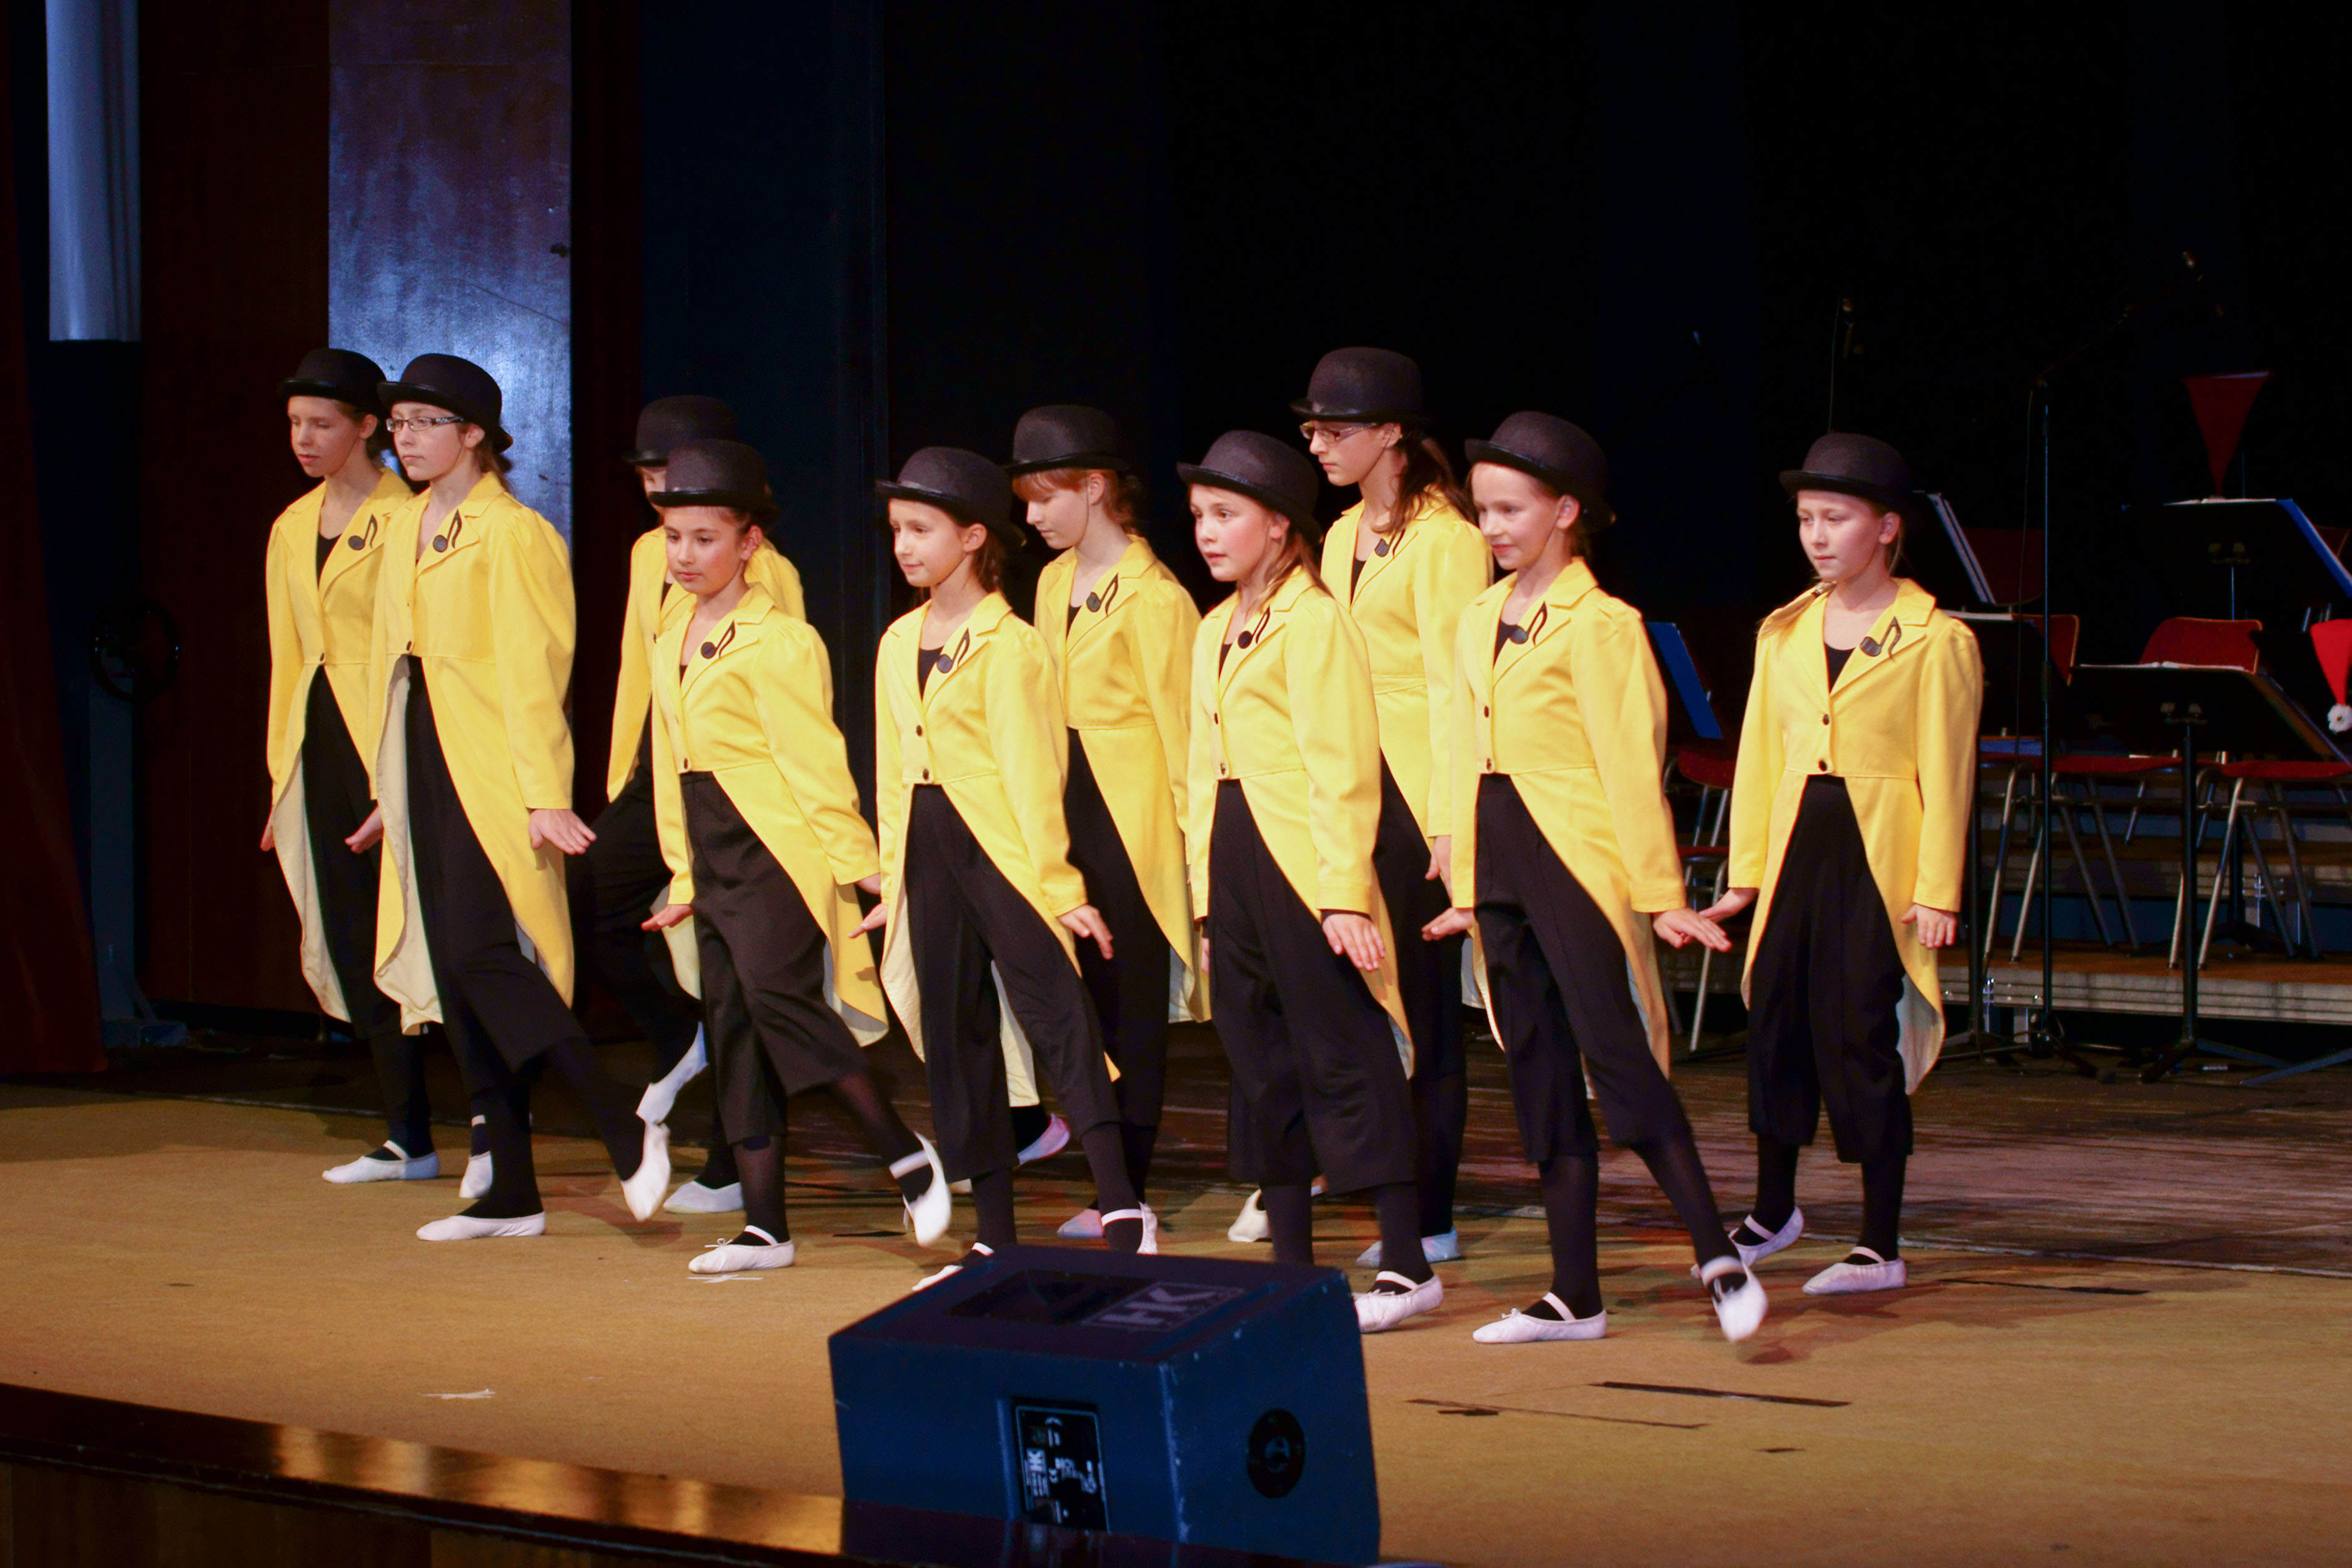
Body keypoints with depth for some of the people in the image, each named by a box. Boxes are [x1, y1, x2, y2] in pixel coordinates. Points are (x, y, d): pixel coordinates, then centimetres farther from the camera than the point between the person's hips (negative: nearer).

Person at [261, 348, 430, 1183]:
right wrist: (283, 776, 17)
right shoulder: (293, 529, 15)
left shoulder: (404, 520, -8)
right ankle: (407, 1138, 11)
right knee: (352, 948, 6)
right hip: (320, 743, 7)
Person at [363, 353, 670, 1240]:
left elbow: (532, 670, -14)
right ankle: (510, 1192, 11)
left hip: (490, 767, -8)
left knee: (483, 955, -17)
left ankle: (627, 1134, -11)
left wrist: (544, 793, -19)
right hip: (424, 765, 8)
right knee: (451, 971, 7)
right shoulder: (405, 530, 15)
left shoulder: (513, 535, -10)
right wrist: (390, 788, 20)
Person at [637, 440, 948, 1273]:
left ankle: (907, 1156, -9)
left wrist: (858, 861, -13)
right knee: (732, 1025, 6)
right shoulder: (672, 643, 15)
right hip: (715, 858, 9)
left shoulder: (778, 642, -10)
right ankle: (764, 1227, 8)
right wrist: (684, 877, 21)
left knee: (777, 996, -21)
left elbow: (813, 758, -12)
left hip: (775, 852, -8)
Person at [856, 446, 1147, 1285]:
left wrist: (1058, 883, -14)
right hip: (930, 854, 8)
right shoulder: (900, 643, 14)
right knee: (957, 1039, 8)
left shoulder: (1009, 647, -8)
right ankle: (995, 1239, 13)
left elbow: (1032, 772, -11)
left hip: (1003, 850, -8)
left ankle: (1120, 1212, -18)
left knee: (1058, 1019, -14)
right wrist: (893, 880, 16)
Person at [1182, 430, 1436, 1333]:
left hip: (1302, 861, -9)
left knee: (1343, 1057, -8)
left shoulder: (1314, 624, -9)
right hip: (1234, 861, 9)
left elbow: (1343, 769, -14)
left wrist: (1344, 893, -19)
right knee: (1262, 1063, 10)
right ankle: (1291, 1267, 16)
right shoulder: (1218, 630, 17)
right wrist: (1210, 899, 16)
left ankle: (1406, 1266, -5)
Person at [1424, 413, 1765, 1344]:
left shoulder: (1600, 626, -7)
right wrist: (1468, 889, 18)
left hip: (1578, 863, -8)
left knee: (1617, 1057, -13)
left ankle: (1718, 1260, -8)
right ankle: (1574, 1296, 11)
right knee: (1540, 1075, 8)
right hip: (1502, 866, 8)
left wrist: (1660, 894, -11)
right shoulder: (1481, 622, 15)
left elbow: (1632, 768, -10)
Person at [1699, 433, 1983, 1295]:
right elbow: (1760, 755, 14)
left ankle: (1881, 1247, 3)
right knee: (1776, 1020, 7)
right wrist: (1747, 870, 10)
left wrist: (1937, 890, -11)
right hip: (1798, 845, 5)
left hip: (1880, 862, -5)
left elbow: (1946, 772, -6)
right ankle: (1773, 1209, 26)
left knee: (1862, 1036, -5)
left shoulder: (1935, 642, -4)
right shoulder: (1785, 634, 11)